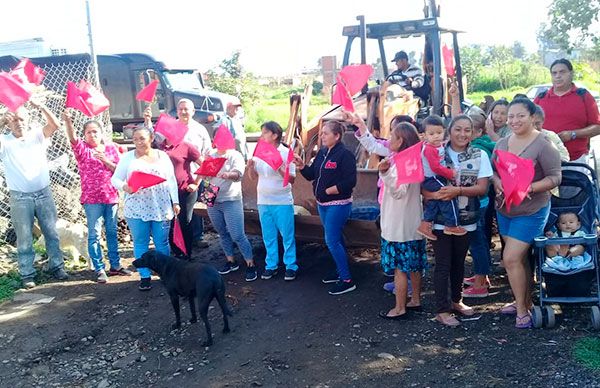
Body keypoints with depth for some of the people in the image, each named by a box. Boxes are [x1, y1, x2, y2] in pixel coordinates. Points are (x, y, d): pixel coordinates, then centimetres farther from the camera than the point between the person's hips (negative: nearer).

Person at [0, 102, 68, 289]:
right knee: (24, 239, 6)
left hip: (43, 194, 2)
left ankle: (56, 266, 23)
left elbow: (54, 125, -10)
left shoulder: (37, 135, 5)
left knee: (51, 233, 10)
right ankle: (27, 274, 15)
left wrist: (41, 107, -23)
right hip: (20, 198, -1)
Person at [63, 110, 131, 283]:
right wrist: (68, 121, -40)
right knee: (94, 234, 0)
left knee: (112, 232, 11)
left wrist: (106, 161, -12)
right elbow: (72, 137, -22)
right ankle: (99, 269, 8)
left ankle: (115, 265, 21)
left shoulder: (111, 147, 8)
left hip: (111, 196, 3)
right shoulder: (82, 148, 0)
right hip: (92, 198, -3)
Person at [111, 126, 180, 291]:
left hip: (161, 208, 1)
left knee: (162, 243, 6)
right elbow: (115, 179, 3)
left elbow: (171, 181, 10)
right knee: (140, 243, 5)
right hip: (136, 209, -1)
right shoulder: (128, 157, 4)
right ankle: (144, 276, 16)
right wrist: (125, 187, -19)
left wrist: (175, 202, 6)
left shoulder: (162, 156, 9)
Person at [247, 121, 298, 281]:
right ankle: (271, 266, 21)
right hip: (263, 201, 5)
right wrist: (251, 167, -8)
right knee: (269, 236, 11)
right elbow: (253, 176, 12)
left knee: (287, 235, 3)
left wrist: (279, 169, -23)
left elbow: (291, 179, -9)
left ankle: (291, 266, 13)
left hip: (282, 201, -4)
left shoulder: (286, 153, -7)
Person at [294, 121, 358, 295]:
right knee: (336, 238, 18)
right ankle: (341, 271, 32)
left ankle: (347, 280, 0)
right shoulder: (322, 152, 8)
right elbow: (312, 175, 11)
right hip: (322, 203, 8)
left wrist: (329, 190, -18)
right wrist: (301, 165, -6)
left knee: (331, 241, -9)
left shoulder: (345, 155, -16)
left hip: (339, 204, -8)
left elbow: (350, 182, -21)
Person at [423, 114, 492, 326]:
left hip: (466, 219, 3)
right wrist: (435, 194, -28)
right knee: (443, 264, 1)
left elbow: (482, 188, -6)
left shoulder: (480, 156, 2)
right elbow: (424, 186, -6)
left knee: (459, 262, 17)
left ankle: (456, 300, 35)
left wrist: (458, 191, -22)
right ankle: (442, 310, 11)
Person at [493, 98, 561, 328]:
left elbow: (554, 177, -14)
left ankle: (522, 309, 7)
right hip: (504, 209, 6)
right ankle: (524, 301, 30)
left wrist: (529, 188, -27)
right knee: (520, 258, 15)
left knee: (511, 258, -10)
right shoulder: (502, 144, 5)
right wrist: (497, 182, -10)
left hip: (531, 211, -6)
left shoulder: (543, 144, -13)